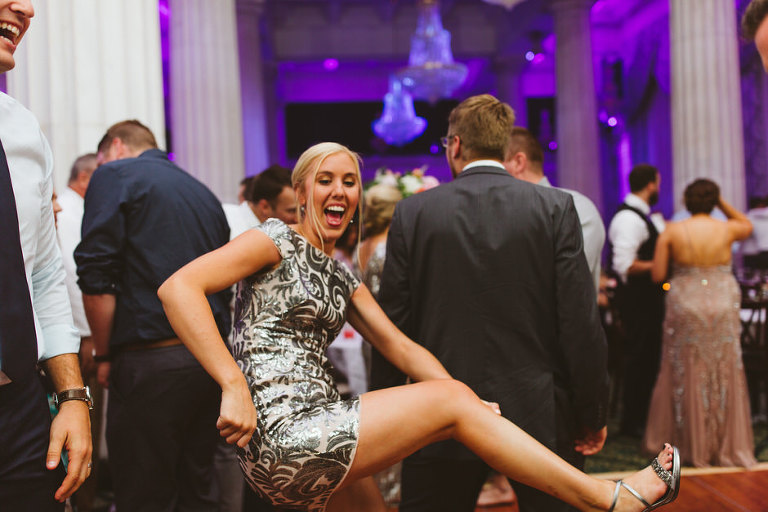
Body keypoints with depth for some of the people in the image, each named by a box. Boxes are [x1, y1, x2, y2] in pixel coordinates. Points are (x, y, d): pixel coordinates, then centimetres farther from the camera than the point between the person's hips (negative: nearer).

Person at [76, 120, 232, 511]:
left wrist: (103, 356, -1)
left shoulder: (114, 175, 1)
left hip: (151, 361, -7)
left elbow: (96, 276, -10)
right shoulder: (203, 192, 21)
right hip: (212, 357, 7)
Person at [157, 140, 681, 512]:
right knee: (449, 400, -10)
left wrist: (470, 403, 0)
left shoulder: (342, 277, 19)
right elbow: (177, 287, -17)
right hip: (280, 435, -8)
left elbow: (400, 345, 14)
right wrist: (233, 386, -26)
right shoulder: (276, 240, -4)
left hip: (317, 429, 8)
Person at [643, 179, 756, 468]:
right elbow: (747, 225, 22)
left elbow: (657, 276, -6)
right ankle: (728, 448, 18)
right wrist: (722, 202, 15)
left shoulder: (671, 233, -6)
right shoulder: (727, 230, -3)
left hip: (685, 309, -1)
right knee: (725, 378, 10)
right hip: (722, 310, 1)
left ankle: (694, 448, 18)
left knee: (688, 378, 10)